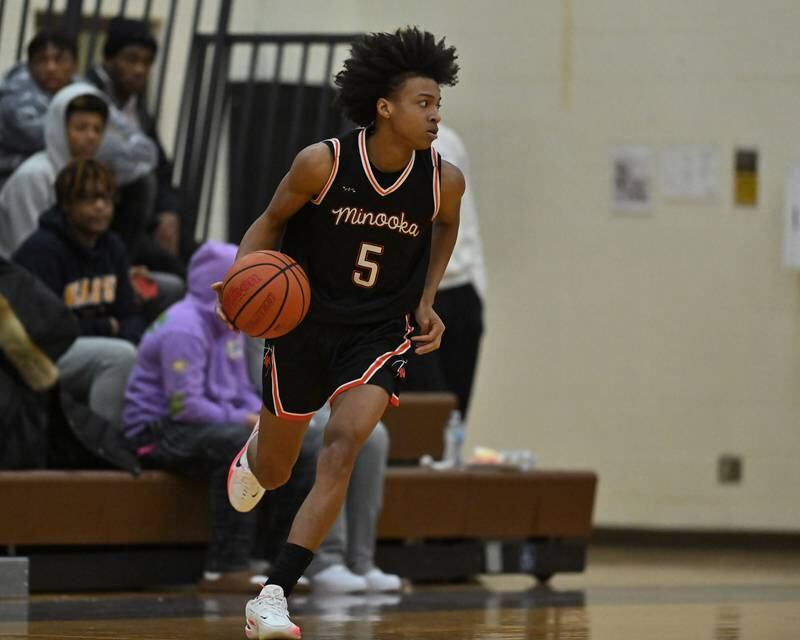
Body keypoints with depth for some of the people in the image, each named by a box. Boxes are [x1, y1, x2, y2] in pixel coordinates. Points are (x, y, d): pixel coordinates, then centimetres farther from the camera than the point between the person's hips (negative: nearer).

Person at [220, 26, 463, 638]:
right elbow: (272, 221, -3)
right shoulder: (323, 163, -20)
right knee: (273, 472, 15)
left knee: (342, 447, -24)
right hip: (304, 323, 0)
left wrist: (427, 300, 5)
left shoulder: (444, 180, -13)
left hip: (380, 333, 0)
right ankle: (254, 451, 57)